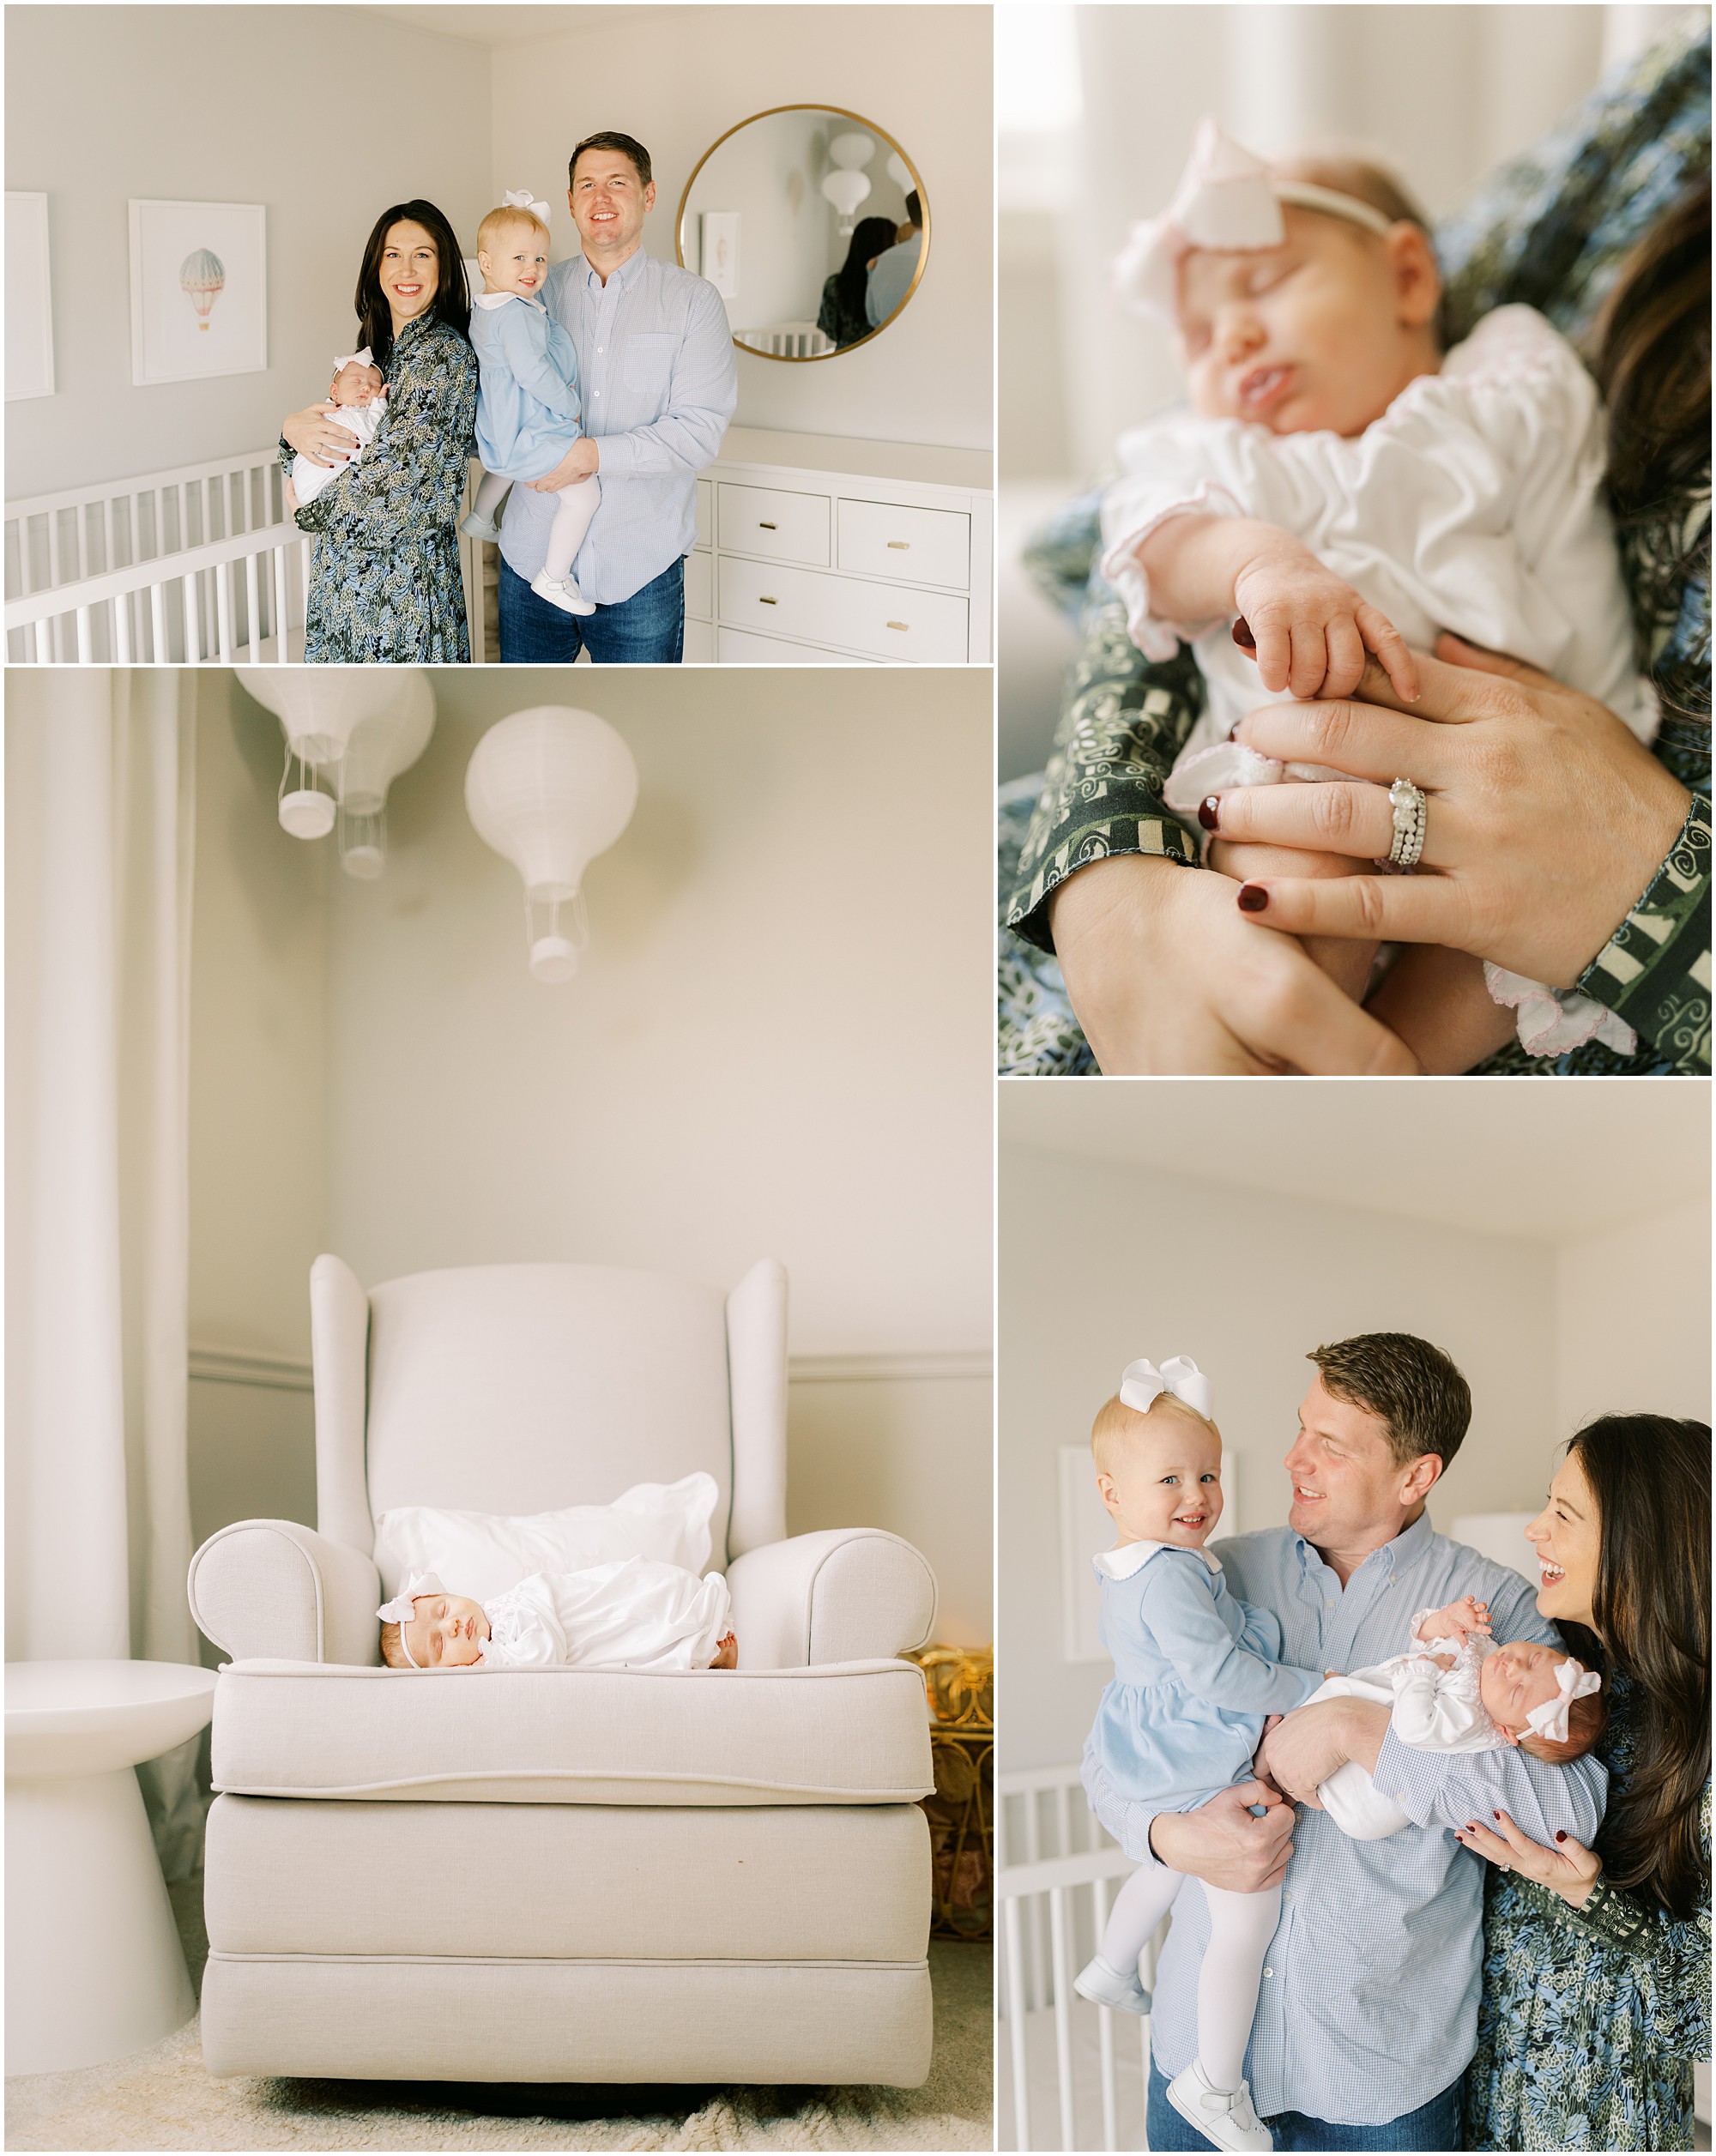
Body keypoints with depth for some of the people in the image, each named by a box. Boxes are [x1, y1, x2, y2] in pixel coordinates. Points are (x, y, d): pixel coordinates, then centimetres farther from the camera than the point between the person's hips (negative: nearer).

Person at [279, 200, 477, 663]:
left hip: (398, 590, -8)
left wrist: (308, 508, -5)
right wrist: (295, 430, -10)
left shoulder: (443, 354, -16)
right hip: (345, 583, 8)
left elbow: (381, 493, -22)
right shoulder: (380, 347, 11)